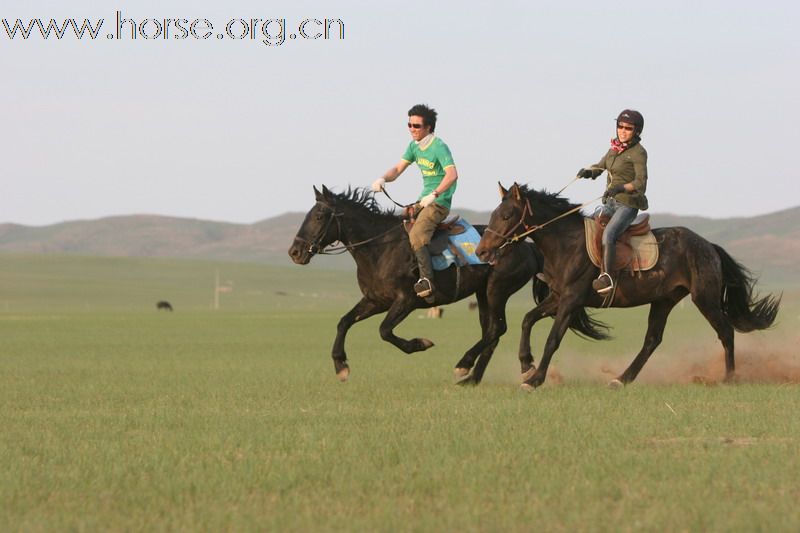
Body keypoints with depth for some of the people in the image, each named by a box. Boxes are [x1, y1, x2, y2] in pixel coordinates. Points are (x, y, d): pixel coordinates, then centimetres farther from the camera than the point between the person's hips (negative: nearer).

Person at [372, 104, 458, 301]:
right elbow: (398, 168, 12)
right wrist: (383, 179, -9)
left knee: (416, 235, -26)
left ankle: (427, 280, -34)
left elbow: (452, 175, -28)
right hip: (424, 200, 9)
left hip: (439, 202, -9)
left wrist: (434, 195, -36)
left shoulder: (439, 147, -16)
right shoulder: (414, 146, 10)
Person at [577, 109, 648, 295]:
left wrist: (620, 187, -37)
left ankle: (607, 277, -39)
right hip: (611, 203, 9)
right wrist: (587, 171, 0)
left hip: (628, 204, -9)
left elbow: (640, 184, -20)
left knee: (608, 233, -31)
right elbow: (600, 167, 23)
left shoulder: (638, 153, -11)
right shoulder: (614, 148, 12)